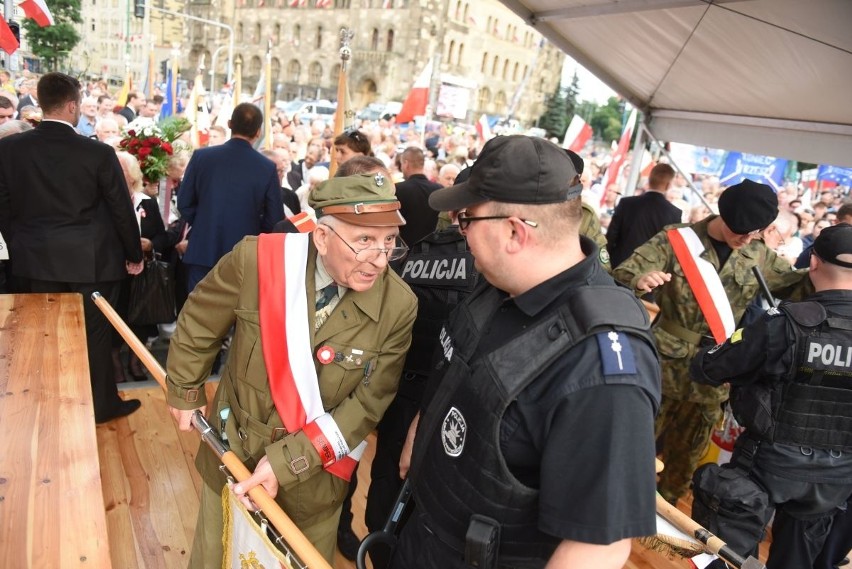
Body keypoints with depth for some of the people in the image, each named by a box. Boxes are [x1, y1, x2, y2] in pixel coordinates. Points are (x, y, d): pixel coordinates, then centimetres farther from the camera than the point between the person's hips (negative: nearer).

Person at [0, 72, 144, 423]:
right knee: (95, 333, 8)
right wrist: (134, 255, 5)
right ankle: (101, 404, 21)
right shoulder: (98, 153, -13)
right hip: (90, 260, -3)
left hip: (38, 260, 4)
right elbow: (121, 210, -7)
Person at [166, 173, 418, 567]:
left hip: (315, 471, 0)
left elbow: (368, 403, -16)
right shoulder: (256, 260, -23)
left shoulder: (399, 306, -22)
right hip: (233, 453, 1)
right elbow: (198, 325, -5)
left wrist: (288, 462, -20)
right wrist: (185, 392, 7)